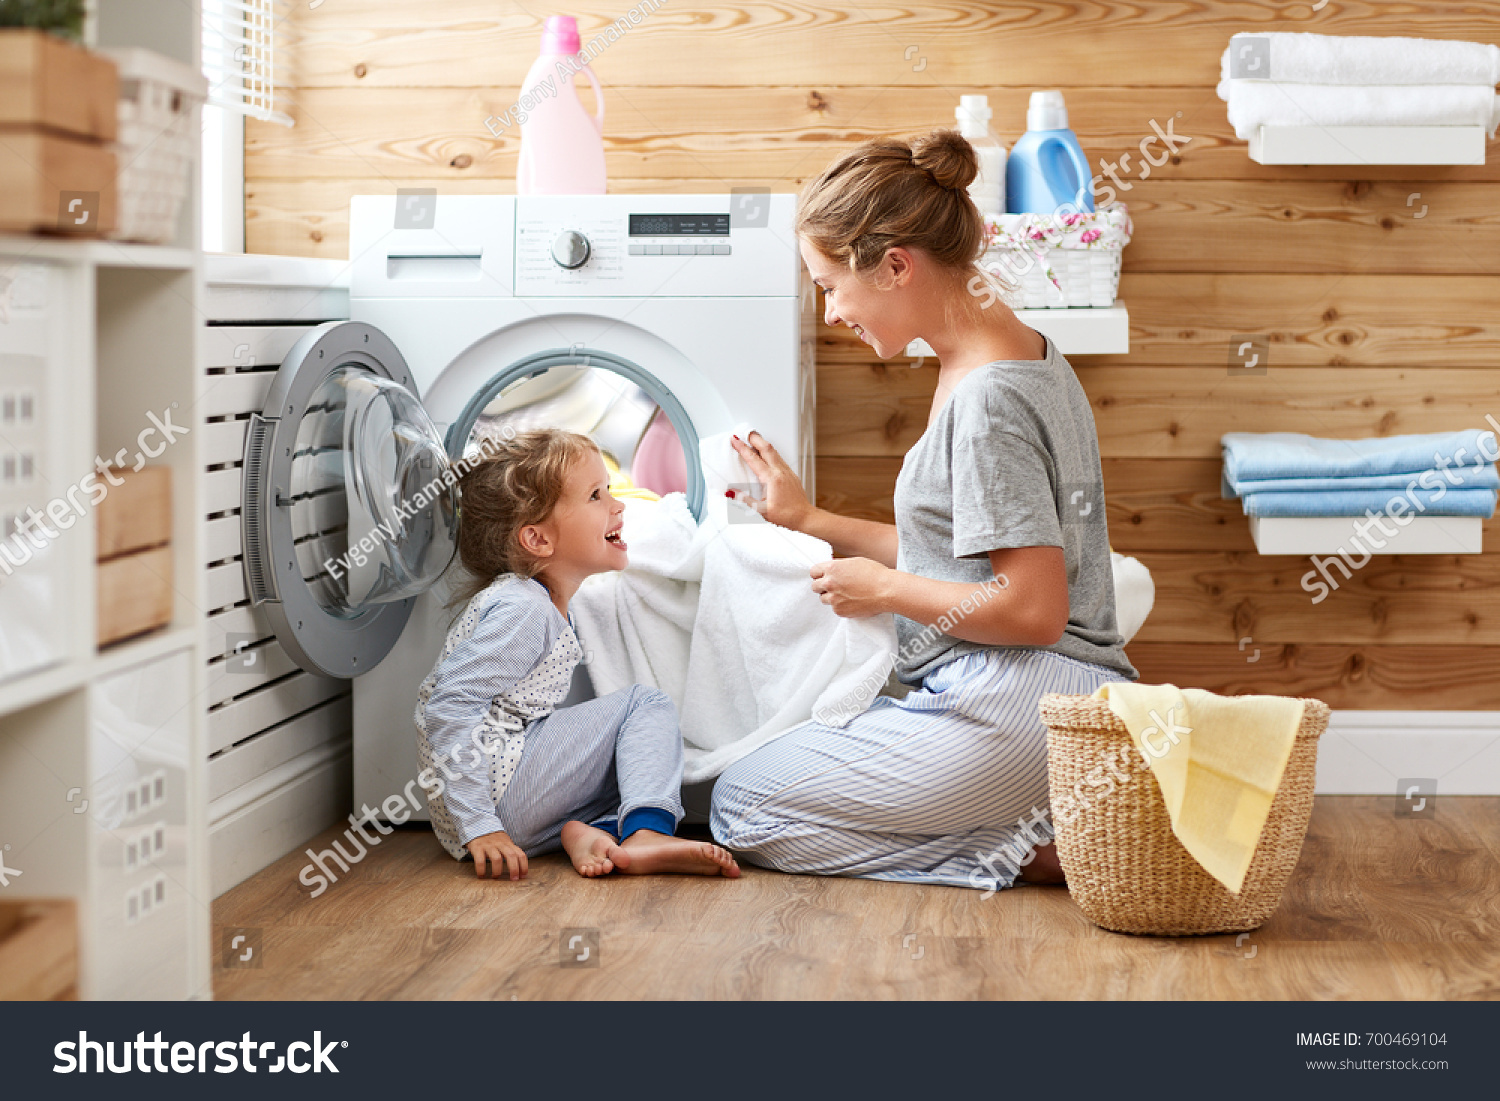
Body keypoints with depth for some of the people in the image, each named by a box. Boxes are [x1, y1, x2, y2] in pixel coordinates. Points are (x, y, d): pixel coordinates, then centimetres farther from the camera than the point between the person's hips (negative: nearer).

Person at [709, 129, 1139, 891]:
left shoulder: (987, 399, -19)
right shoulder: (1025, 356, 12)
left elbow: (1032, 610, -23)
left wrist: (882, 589, -9)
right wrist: (809, 522, 19)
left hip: (1014, 713, -10)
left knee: (740, 808, 1)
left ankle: (1032, 849, -8)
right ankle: (1053, 821, 8)